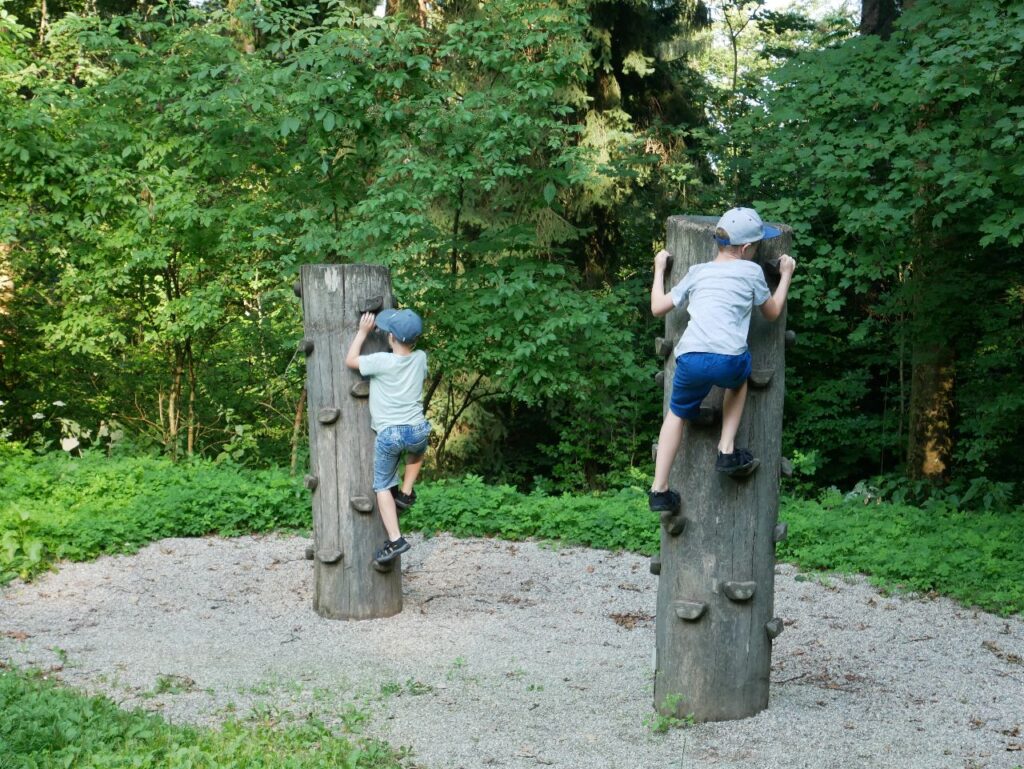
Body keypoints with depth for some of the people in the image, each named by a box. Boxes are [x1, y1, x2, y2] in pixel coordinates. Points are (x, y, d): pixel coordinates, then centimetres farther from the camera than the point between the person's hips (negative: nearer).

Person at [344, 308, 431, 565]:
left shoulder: (382, 361, -14)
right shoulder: (421, 358, -1)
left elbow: (350, 360, 0)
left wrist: (363, 331, 4)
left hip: (388, 435, -4)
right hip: (418, 430, 4)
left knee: (382, 486, 9)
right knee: (417, 451, 41)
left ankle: (395, 539, -1)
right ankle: (406, 493, 30)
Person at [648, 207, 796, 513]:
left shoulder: (697, 272, 23)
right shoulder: (751, 272, 17)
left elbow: (658, 307, 26)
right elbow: (772, 312, 30)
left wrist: (659, 269, 42)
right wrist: (786, 276, 44)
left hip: (690, 358, 2)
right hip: (728, 358, -2)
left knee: (677, 413, 22)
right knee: (738, 380, 34)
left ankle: (659, 490, 13)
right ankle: (727, 451, 25)